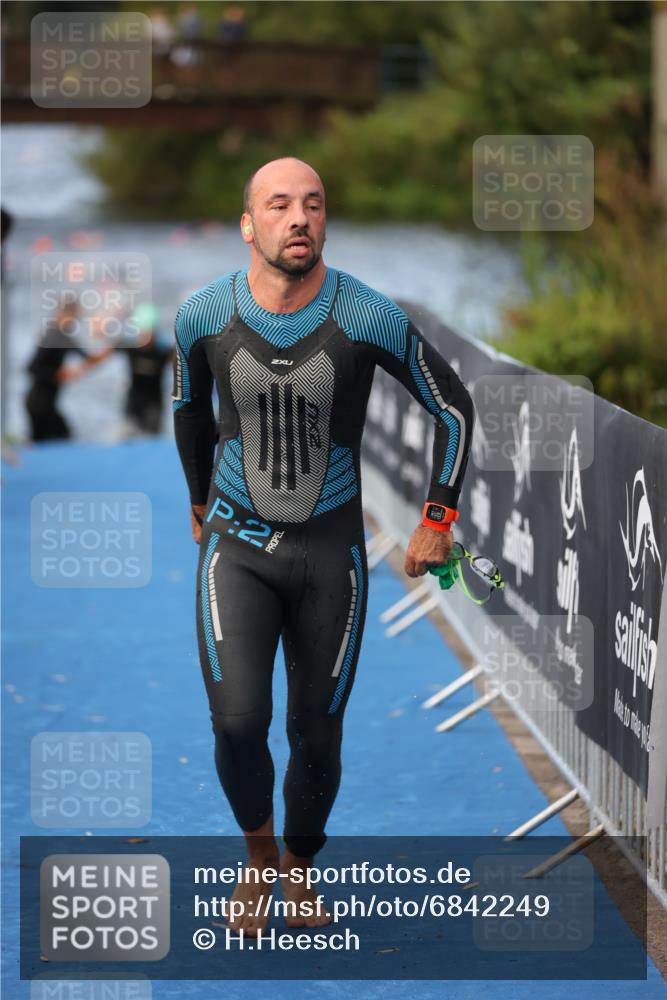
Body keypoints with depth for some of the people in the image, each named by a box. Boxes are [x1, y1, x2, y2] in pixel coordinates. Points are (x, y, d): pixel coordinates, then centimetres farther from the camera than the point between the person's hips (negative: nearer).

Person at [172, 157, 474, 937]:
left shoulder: (370, 318, -16)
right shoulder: (204, 316, -11)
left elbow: (453, 406, 0)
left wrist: (437, 520, 0)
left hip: (330, 553, 0)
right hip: (237, 549, 0)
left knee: (317, 733, 6)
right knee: (238, 723, -17)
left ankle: (298, 868, 34)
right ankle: (258, 850, 12)